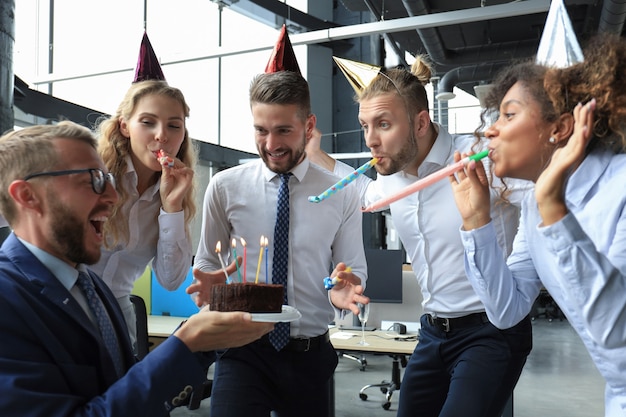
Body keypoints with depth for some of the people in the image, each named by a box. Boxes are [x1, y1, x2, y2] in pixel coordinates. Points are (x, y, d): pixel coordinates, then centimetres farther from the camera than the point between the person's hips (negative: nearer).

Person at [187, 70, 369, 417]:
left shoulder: (341, 196, 0)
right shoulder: (225, 187, -1)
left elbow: (355, 269, 4)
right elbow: (207, 261, 7)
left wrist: (343, 291, -19)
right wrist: (208, 285, -16)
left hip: (311, 353, 2)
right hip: (244, 349, -1)